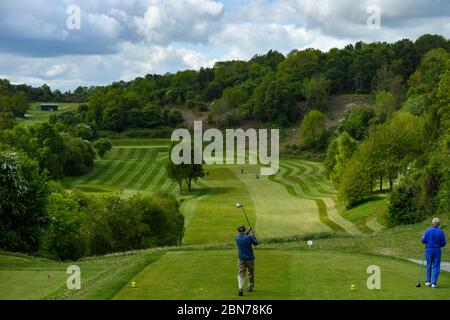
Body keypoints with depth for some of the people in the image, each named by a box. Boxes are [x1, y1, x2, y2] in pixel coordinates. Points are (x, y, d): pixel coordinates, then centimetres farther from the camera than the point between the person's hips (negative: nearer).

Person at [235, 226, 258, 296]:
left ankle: (240, 288, -25)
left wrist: (249, 232, 20)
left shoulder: (237, 238, 0)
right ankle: (251, 287, 32)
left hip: (241, 259, 1)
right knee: (251, 273, 19)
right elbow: (256, 243, 4)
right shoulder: (249, 237, -11)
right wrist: (253, 235, 12)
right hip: (250, 258, -1)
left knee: (241, 274, -3)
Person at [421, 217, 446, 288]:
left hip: (429, 250, 1)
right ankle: (433, 283, -1)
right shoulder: (441, 232, -7)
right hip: (437, 250, -1)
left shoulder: (428, 230, -7)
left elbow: (423, 240, -7)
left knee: (429, 266, 16)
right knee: (436, 267, 5)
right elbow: (443, 244, -4)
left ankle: (428, 281, 20)